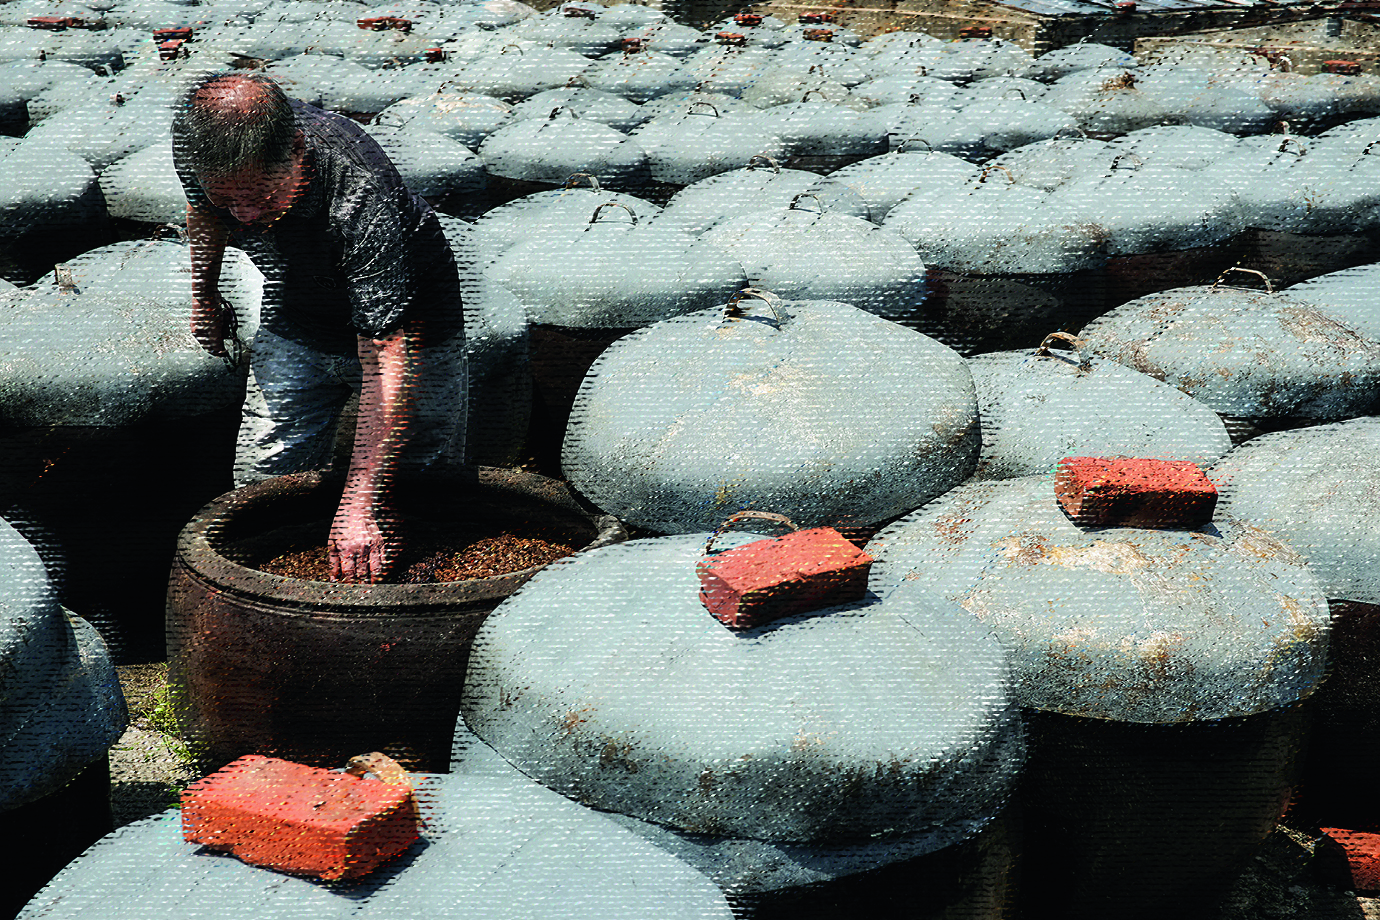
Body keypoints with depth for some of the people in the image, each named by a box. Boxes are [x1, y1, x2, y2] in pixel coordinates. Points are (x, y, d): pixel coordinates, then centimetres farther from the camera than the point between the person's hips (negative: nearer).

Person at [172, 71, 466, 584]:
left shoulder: (361, 198, -43)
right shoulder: (194, 144, -27)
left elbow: (390, 359, -45)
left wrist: (360, 505, -49)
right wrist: (205, 295, 18)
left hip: (408, 325, -4)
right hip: (294, 327, 4)